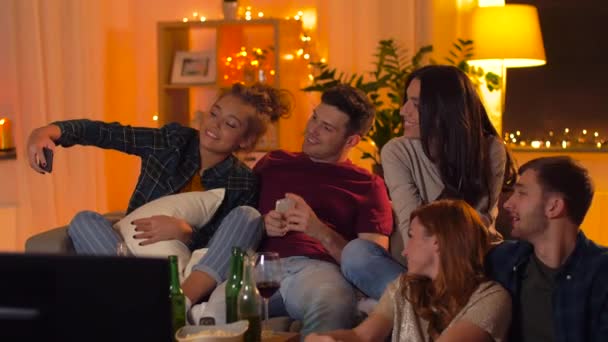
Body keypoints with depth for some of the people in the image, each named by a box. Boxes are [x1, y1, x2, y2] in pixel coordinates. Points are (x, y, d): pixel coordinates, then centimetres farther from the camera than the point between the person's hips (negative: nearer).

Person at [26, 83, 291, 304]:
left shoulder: (243, 183, -1)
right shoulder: (172, 142, 3)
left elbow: (224, 249, -7)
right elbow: (103, 132, -4)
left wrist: (183, 233, -25)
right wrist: (49, 131, -21)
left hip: (198, 275, -2)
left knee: (246, 216, -23)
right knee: (84, 221, -20)